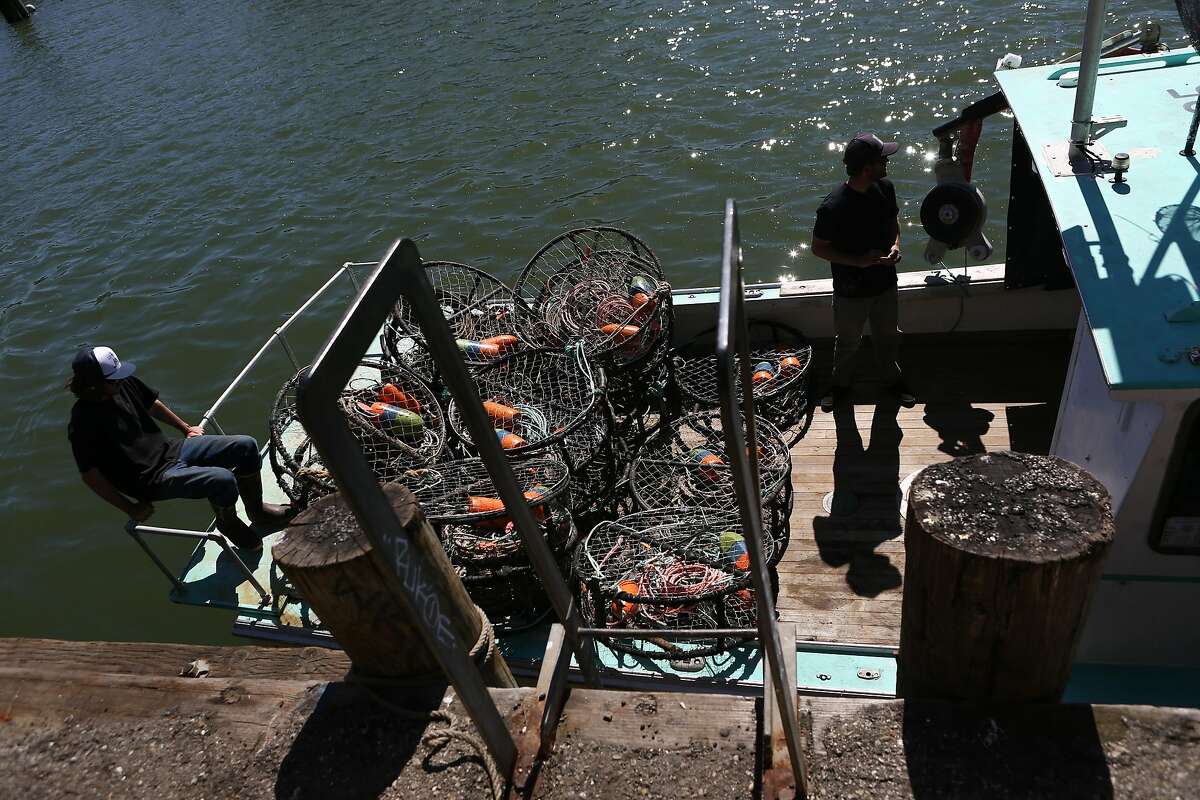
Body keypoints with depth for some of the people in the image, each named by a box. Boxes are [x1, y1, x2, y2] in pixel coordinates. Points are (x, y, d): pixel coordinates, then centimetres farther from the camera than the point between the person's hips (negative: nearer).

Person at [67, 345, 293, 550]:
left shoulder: (124, 383, -4)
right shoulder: (83, 422, -23)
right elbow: (90, 475, -16)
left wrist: (185, 428, 24)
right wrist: (131, 508, -12)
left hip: (170, 449, 8)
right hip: (152, 478, -8)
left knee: (246, 446, -2)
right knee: (224, 480, -28)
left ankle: (256, 510, 19)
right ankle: (229, 523, 6)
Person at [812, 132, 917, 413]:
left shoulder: (885, 188, -11)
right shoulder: (833, 207, -30)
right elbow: (818, 248, -18)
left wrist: (895, 244, -11)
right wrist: (859, 261, -26)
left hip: (885, 282, 5)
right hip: (851, 291, -5)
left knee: (887, 335, 25)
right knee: (848, 342, 19)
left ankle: (893, 378, 51)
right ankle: (840, 384, 46)